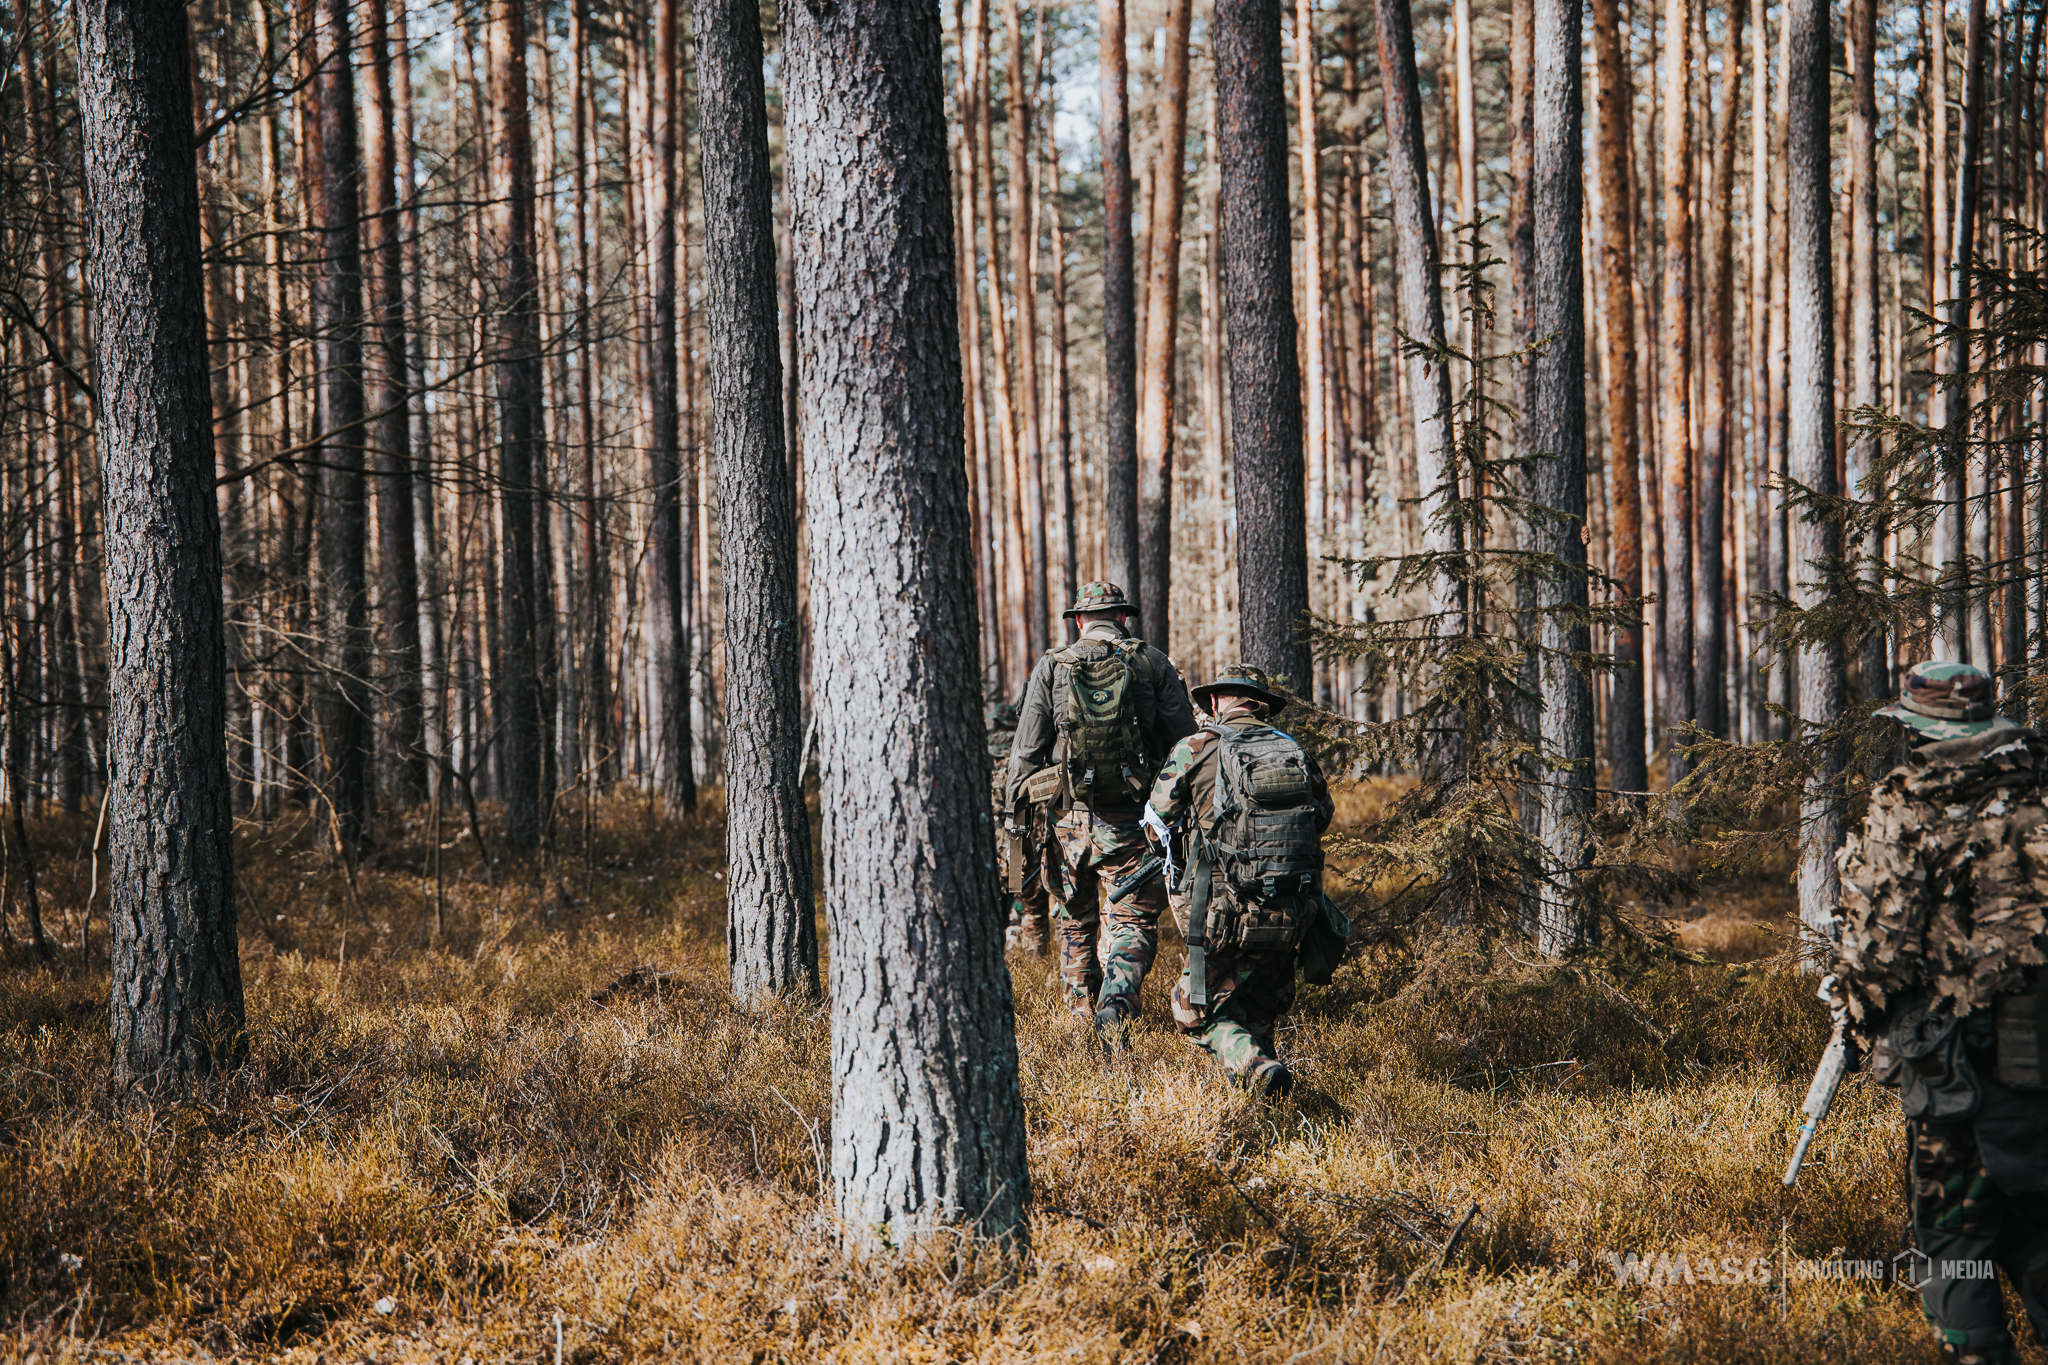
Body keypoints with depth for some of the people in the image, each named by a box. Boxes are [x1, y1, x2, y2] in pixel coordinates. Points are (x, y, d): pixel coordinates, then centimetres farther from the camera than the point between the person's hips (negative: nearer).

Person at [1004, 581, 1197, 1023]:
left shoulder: (1051, 667, 2)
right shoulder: (1153, 663, 1)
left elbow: (1026, 750, 1)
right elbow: (1184, 739, 2)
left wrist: (1016, 806, 9)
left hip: (1070, 818, 1)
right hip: (1132, 820, -1)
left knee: (1074, 920, 17)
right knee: (1133, 919, 3)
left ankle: (1082, 1006, 25)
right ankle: (1118, 998, -18)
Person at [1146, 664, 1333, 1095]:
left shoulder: (1196, 749, 0)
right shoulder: (1297, 752, 9)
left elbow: (1157, 825, 10)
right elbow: (1323, 817, 24)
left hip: (1227, 914, -4)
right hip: (1293, 914, 4)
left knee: (1199, 1014, 8)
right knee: (1259, 1009, 28)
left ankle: (1255, 1067, -13)